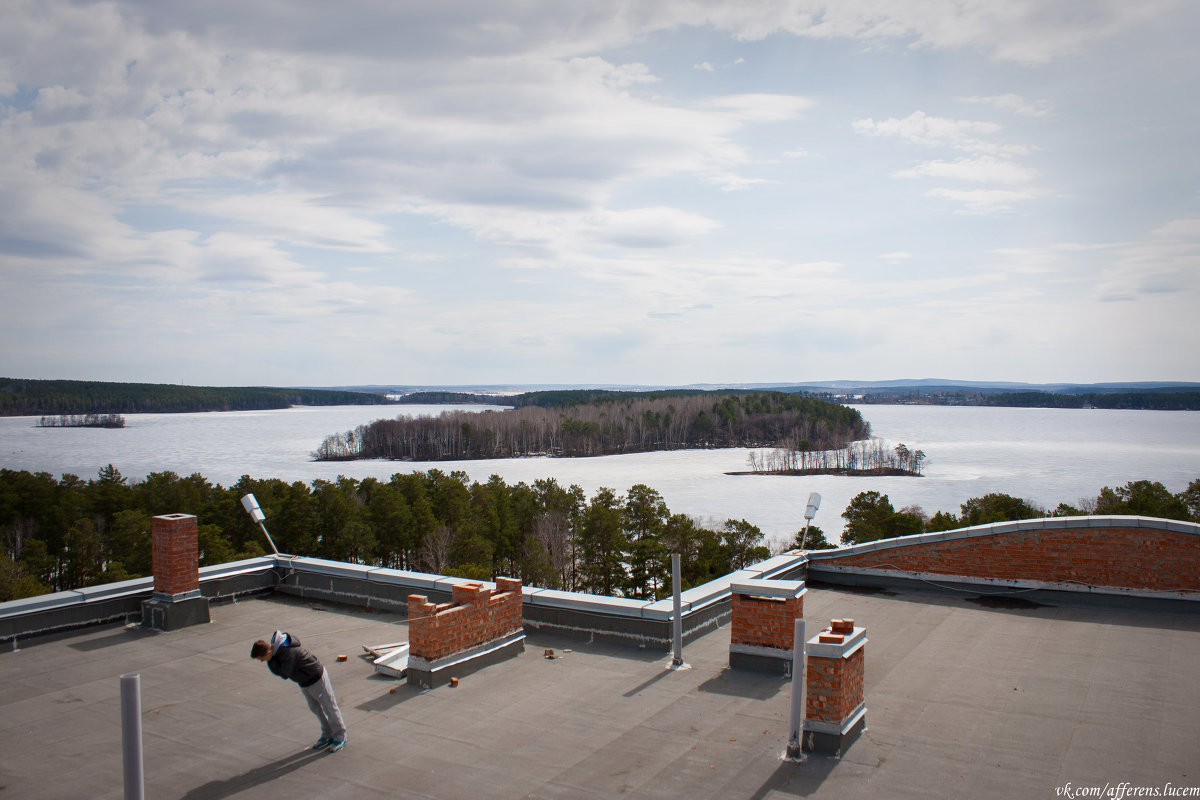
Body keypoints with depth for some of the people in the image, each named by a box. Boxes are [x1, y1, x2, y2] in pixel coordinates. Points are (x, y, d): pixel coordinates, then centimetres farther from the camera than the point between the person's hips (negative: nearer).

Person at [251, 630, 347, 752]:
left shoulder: (289, 653, -37)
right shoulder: (276, 646, -9)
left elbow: (284, 674, -30)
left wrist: (272, 660, -27)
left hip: (317, 678, -9)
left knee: (329, 707, 7)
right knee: (315, 708, 20)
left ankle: (340, 737, 21)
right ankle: (327, 735, 36)